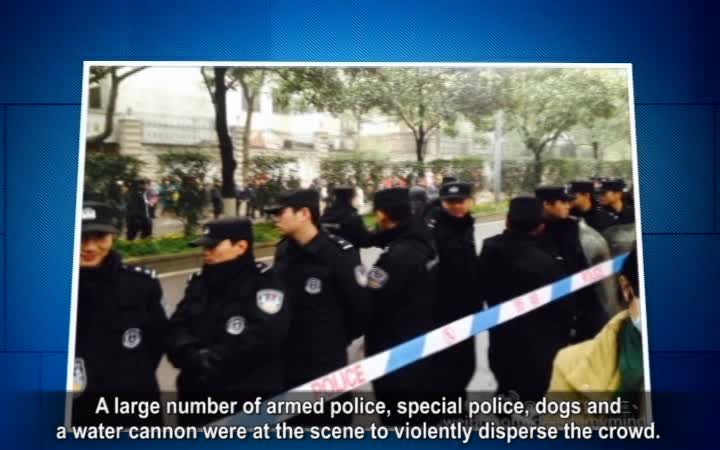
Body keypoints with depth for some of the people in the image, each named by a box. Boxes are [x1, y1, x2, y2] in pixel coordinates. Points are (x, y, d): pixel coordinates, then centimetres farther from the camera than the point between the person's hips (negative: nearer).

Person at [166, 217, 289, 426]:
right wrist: (194, 356, -17)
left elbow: (260, 339, -22)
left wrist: (212, 361, -19)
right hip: (198, 394, 6)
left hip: (251, 399, -6)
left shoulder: (265, 284, -10)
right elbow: (176, 327, 3)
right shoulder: (199, 282, 12)